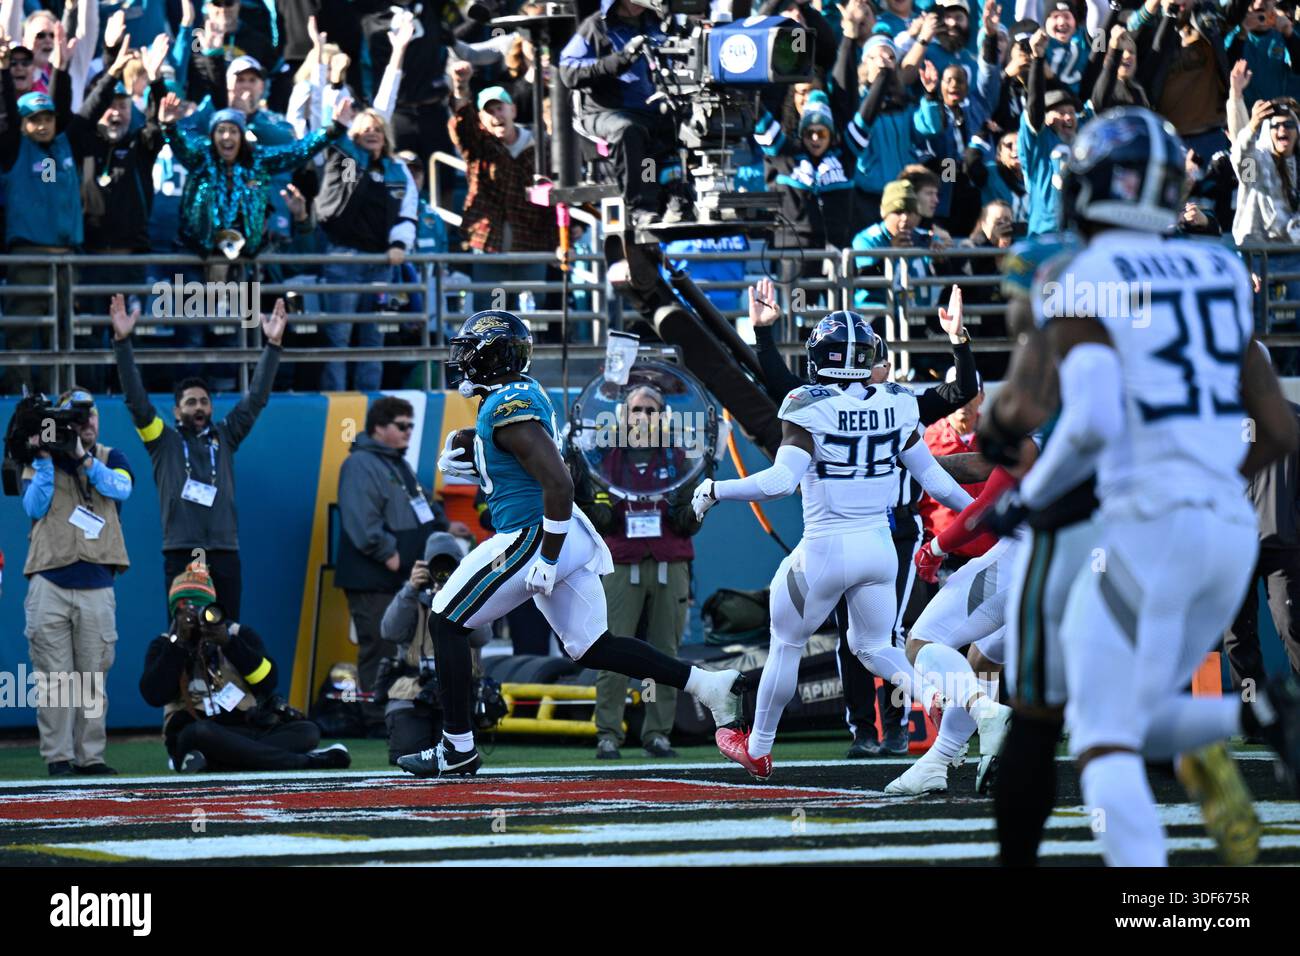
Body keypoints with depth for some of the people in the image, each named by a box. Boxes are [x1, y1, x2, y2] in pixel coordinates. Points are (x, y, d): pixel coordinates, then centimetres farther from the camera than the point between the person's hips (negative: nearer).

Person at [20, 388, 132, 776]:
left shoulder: (111, 458, 12)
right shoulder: (40, 459, 10)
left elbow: (121, 487, -9)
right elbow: (33, 507, -3)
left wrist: (82, 458, -17)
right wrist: (45, 459, -9)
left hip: (96, 586, 1)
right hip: (49, 585, -1)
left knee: (93, 678, 1)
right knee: (55, 678, -6)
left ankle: (90, 756, 5)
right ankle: (58, 756, -4)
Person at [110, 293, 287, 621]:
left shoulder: (225, 437, 15)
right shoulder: (164, 441, 8)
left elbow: (257, 398, 11)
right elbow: (136, 398, 0)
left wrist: (273, 345, 2)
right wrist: (123, 342, -9)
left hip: (224, 554, 2)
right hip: (180, 554, -2)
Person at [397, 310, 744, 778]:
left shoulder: (508, 407, -18)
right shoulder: (524, 393, 12)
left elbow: (559, 483, -25)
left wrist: (547, 560, -23)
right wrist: (467, 467, 13)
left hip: (534, 538, -10)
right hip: (562, 538, 10)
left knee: (446, 623, 0)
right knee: (591, 647, 13)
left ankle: (457, 750, 2)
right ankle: (708, 684, 5)